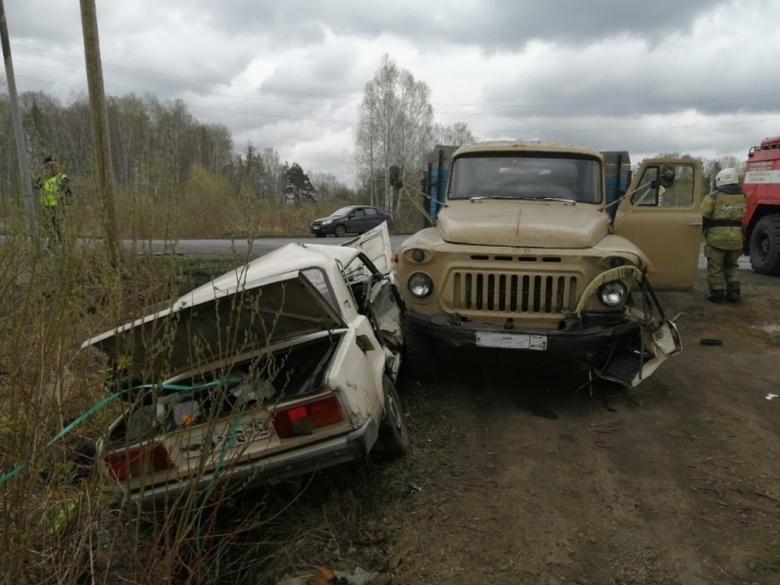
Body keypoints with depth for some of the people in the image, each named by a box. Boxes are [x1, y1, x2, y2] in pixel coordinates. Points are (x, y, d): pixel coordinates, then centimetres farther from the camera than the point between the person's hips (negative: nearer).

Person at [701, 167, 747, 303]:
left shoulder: (713, 197, -6)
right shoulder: (743, 197, 9)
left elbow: (703, 217, -6)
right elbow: (745, 218, 16)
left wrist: (703, 232, 7)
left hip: (717, 237, -4)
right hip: (736, 237, 4)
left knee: (715, 267, 5)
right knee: (732, 265, 19)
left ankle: (717, 293, 7)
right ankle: (733, 291, 10)